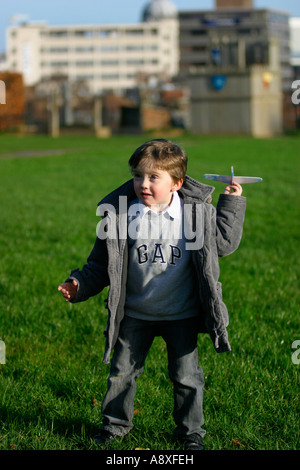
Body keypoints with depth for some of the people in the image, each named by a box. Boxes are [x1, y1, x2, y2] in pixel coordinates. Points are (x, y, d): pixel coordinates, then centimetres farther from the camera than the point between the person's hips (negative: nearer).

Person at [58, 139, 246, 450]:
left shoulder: (196, 212, -11)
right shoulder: (120, 215, -11)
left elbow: (223, 243, -1)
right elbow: (101, 263, -2)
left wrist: (231, 204, -6)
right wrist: (80, 285, -13)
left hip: (181, 315, -1)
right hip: (135, 315, 1)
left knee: (186, 375, 8)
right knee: (122, 371, 13)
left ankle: (190, 430, 27)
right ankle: (116, 422, 34)